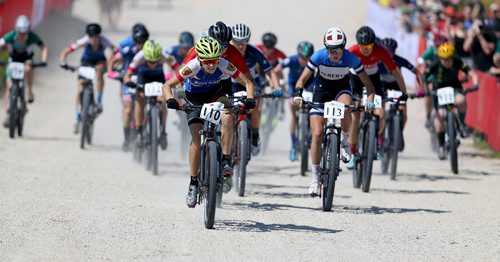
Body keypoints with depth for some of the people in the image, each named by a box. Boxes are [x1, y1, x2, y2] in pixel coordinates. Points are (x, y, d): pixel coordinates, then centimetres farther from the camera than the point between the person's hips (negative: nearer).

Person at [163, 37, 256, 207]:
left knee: (228, 118, -32)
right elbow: (167, 85, -27)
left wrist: (249, 100, -38)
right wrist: (170, 100, -46)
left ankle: (226, 161, -21)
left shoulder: (224, 65, -29)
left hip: (215, 94, 1)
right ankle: (193, 183, 0)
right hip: (195, 99, -1)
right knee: (196, 140, -13)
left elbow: (247, 83, -20)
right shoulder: (192, 67, -32)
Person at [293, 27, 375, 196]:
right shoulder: (319, 56, -25)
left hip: (341, 88, 0)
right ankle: (315, 178, 1)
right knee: (317, 134, -10)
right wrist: (298, 94, -39)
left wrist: (370, 100, -36)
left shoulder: (350, 59, -25)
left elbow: (367, 83, -20)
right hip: (322, 89, 0)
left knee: (345, 109, -38)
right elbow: (302, 79, -20)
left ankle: (345, 141, -6)